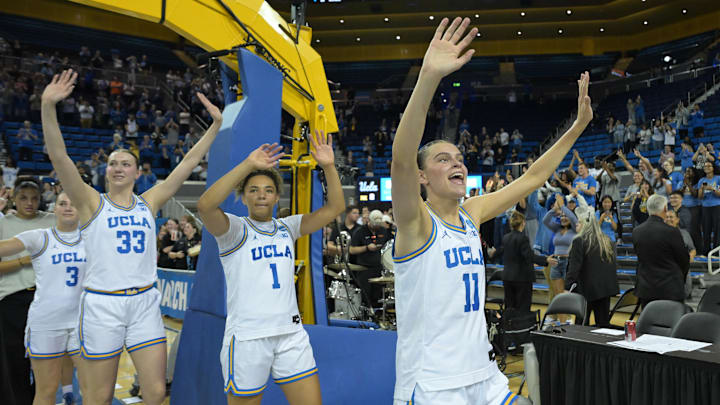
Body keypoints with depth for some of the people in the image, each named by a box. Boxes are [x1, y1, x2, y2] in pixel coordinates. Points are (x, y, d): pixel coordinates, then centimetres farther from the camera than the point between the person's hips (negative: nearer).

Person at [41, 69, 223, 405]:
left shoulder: (149, 202, 7)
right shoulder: (92, 202, 0)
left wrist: (216, 124, 1)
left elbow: (189, 162, 5)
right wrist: (48, 106, -27)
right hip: (102, 304, -2)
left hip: (145, 303, 3)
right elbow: (58, 156, -14)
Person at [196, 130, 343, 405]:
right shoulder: (235, 229, -2)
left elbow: (334, 208, 5)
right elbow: (205, 206, -23)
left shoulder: (287, 227, 11)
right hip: (247, 337, -4)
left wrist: (328, 166, -9)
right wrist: (249, 164, -27)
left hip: (291, 333, 4)